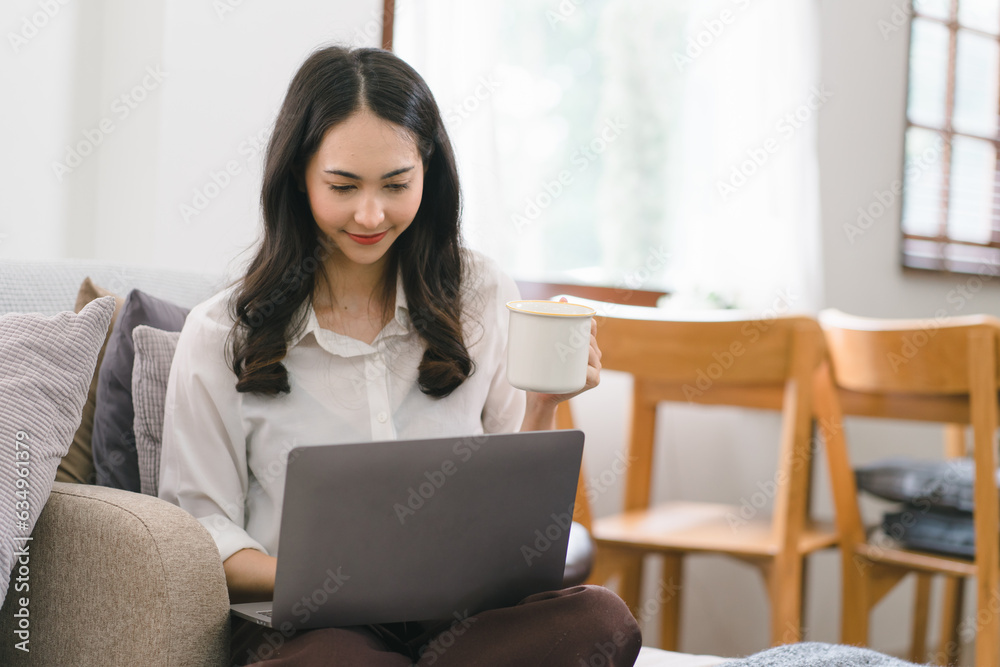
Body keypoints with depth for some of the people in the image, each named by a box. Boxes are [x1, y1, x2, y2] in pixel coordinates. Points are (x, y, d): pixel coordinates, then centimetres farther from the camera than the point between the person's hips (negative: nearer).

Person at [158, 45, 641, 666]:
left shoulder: (483, 296, 9)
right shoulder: (223, 334, 2)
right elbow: (200, 527, 0)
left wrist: (542, 405, -7)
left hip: (462, 615, 4)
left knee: (601, 616, -30)